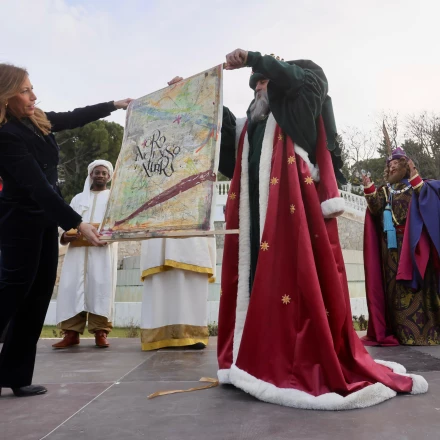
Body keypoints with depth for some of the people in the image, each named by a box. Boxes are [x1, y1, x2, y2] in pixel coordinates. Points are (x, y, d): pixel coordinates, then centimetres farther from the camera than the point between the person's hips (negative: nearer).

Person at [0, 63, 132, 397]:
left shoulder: (36, 120, 5)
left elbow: (75, 118, 22)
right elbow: (37, 186, -25)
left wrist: (114, 104, 25)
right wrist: (77, 223, -29)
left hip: (45, 218, 8)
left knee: (38, 293, 6)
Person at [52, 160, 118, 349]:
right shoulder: (78, 198, 25)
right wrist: (65, 236, -6)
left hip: (103, 249, -2)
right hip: (78, 248, 3)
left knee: (101, 287, -10)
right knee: (72, 287, -8)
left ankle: (100, 331, -8)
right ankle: (71, 332, -6)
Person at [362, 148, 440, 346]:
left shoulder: (416, 185, 11)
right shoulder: (384, 190, 18)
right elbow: (376, 209, 3)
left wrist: (415, 177, -13)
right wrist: (369, 188, -5)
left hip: (412, 242, -3)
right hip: (392, 243, 3)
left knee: (417, 281, -8)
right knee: (395, 285, -2)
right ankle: (402, 332, 1)